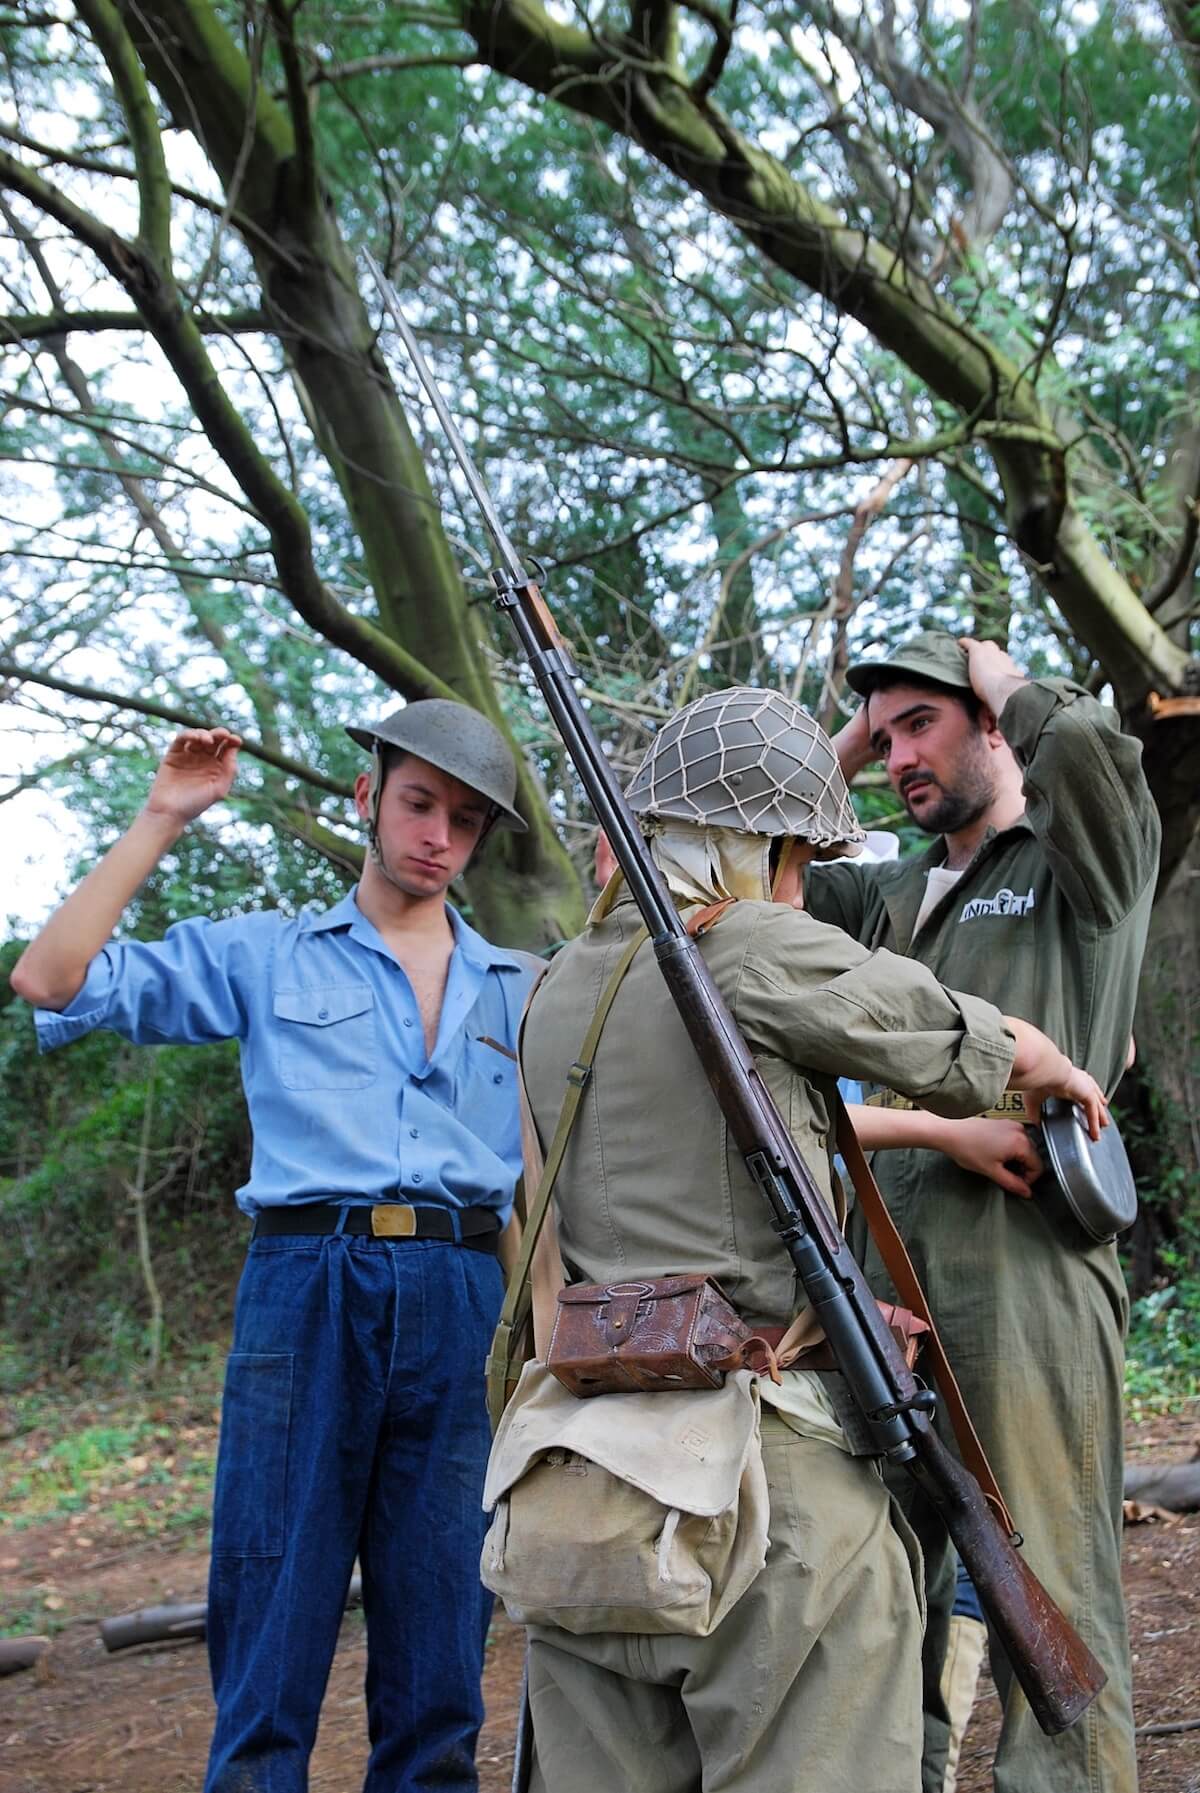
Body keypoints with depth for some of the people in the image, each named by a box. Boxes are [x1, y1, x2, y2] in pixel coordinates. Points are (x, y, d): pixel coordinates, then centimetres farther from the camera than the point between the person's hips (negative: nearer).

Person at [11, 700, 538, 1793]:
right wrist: (160, 823, 4)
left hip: (463, 1305, 2)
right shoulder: (266, 956, 12)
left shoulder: (522, 989, 19)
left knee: (438, 1652, 7)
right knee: (272, 1634, -1)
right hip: (306, 1288, -2)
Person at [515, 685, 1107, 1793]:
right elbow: (987, 1048, 1)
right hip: (767, 1464, -7)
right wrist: (1065, 1078, 25)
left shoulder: (558, 985, 13)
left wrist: (964, 1134, 28)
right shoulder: (755, 948, -10)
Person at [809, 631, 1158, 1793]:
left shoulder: (1087, 858, 4)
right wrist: (844, 747, 19)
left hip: (1025, 1271, -6)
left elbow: (1087, 739, -16)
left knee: (1050, 1602, -5)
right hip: (882, 1269, 7)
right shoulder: (896, 894, 22)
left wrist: (999, 675, 4)